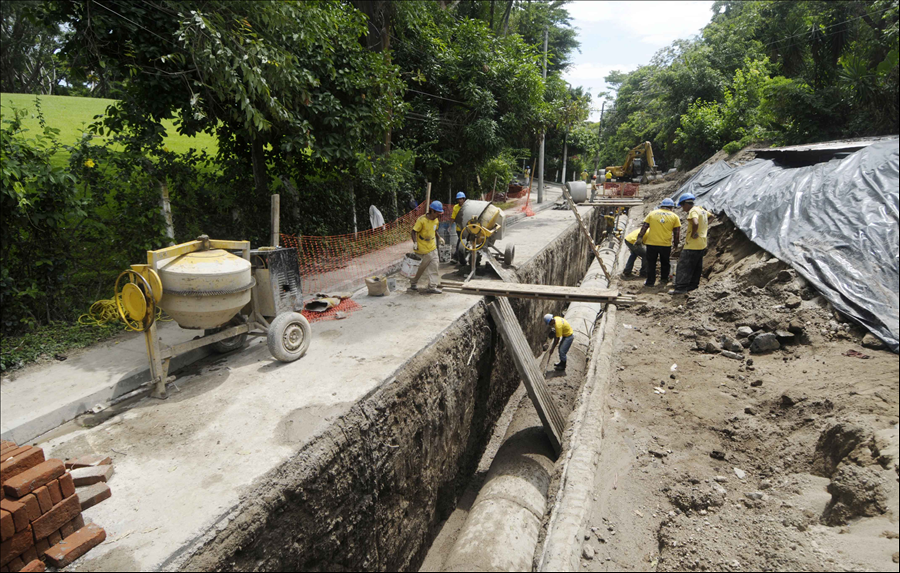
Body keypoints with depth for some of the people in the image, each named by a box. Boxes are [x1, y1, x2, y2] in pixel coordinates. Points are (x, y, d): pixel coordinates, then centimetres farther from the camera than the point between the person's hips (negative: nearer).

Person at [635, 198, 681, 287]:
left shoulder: (652, 213, 4)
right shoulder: (674, 216, 3)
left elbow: (644, 228, 0)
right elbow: (677, 232, 4)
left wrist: (639, 238, 5)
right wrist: (676, 243, 16)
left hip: (652, 243, -1)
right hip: (666, 244, 1)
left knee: (651, 263, 9)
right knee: (665, 263, 20)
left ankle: (650, 282, 10)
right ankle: (664, 279, 30)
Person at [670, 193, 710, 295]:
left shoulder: (693, 211, -17)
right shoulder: (701, 209, 13)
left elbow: (695, 223, -35)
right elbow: (709, 216, 32)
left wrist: (693, 234, -21)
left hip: (692, 245, -10)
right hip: (702, 244, 10)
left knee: (683, 265, -8)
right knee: (696, 266, 17)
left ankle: (680, 288, -11)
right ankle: (693, 285, 26)